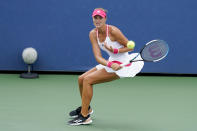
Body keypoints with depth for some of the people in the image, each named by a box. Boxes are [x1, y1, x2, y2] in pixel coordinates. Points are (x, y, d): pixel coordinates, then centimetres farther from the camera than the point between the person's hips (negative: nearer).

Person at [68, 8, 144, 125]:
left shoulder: (113, 31, -21)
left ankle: (84, 117, -10)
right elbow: (98, 56, -14)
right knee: (81, 79, 10)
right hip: (111, 62, 7)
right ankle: (86, 108, 36)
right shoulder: (93, 34, -4)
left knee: (88, 80, -17)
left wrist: (115, 50, -27)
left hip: (122, 64, -7)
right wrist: (110, 64, -33)